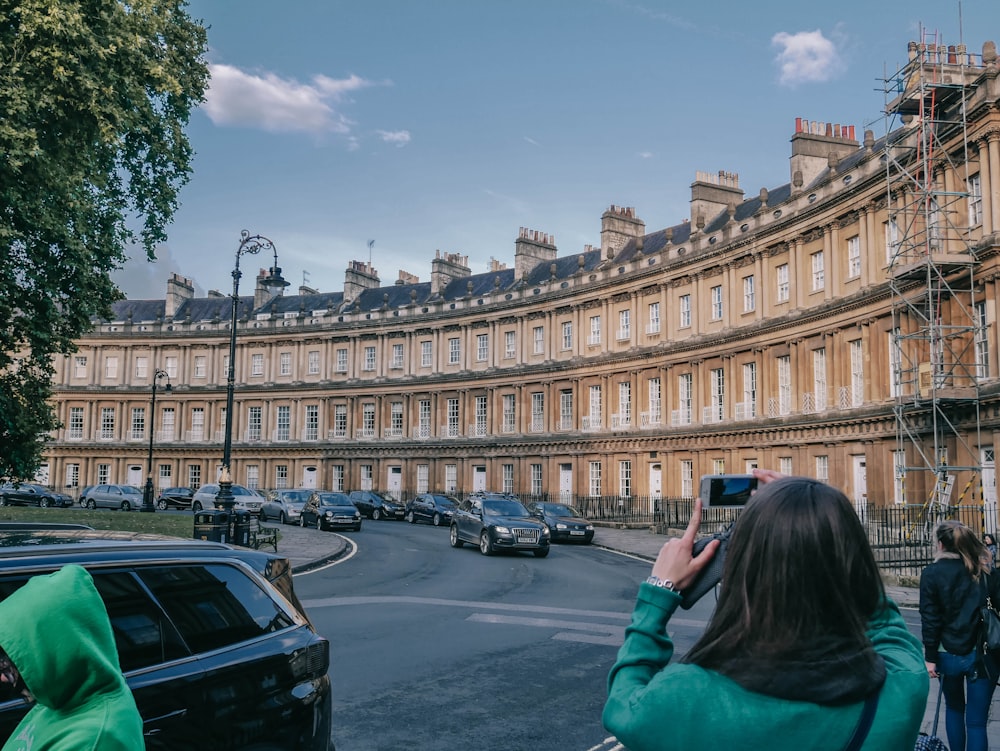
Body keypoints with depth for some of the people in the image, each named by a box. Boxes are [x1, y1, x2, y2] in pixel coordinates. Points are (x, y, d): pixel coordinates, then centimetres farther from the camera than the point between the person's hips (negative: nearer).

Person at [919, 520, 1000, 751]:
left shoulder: (932, 574, -6)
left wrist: (930, 657, -3)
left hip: (949, 654, -1)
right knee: (976, 721, 2)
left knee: (954, 708, 23)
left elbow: (930, 619, -7)